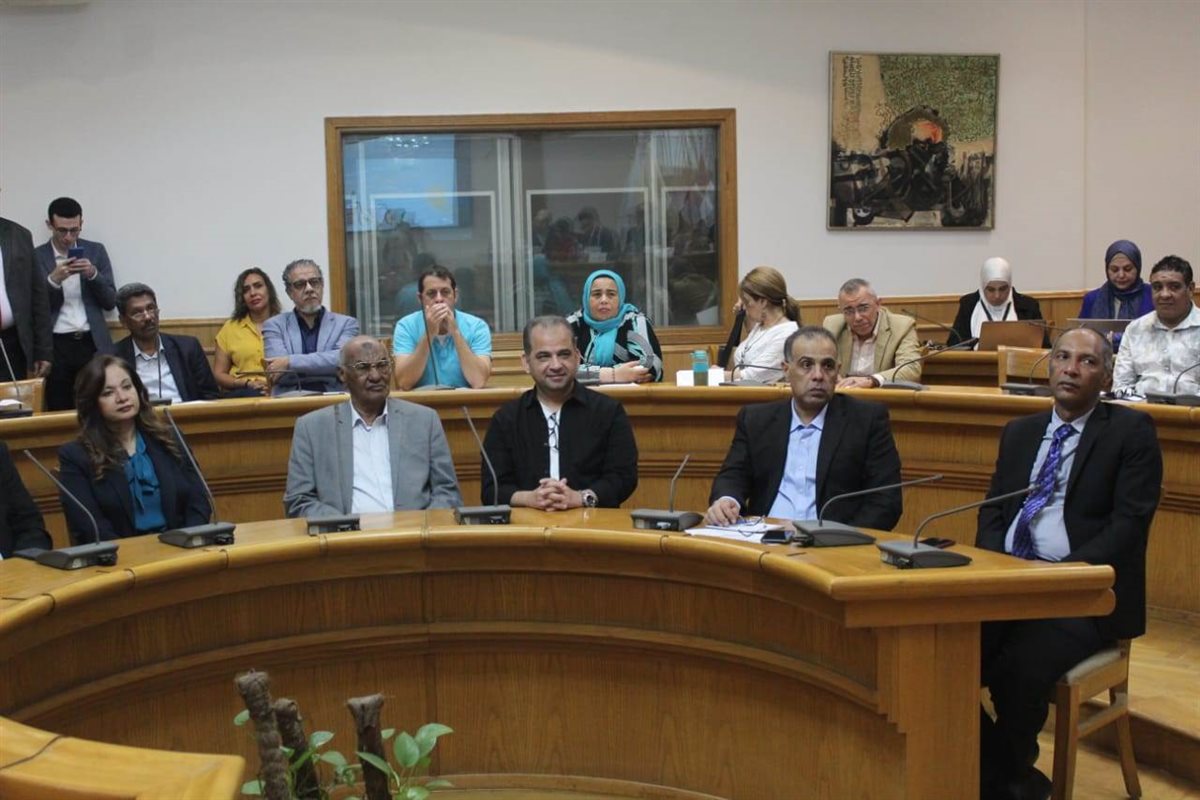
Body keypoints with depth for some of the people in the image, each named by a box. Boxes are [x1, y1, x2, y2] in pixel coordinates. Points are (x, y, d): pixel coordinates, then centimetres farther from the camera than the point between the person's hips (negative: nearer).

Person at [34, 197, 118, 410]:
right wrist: (53, 280, -15)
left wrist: (93, 275, -10)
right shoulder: (36, 257, 4)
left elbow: (110, 302, 7)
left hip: (93, 344, 1)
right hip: (56, 347, -1)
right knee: (60, 414, -2)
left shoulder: (96, 251, 9)